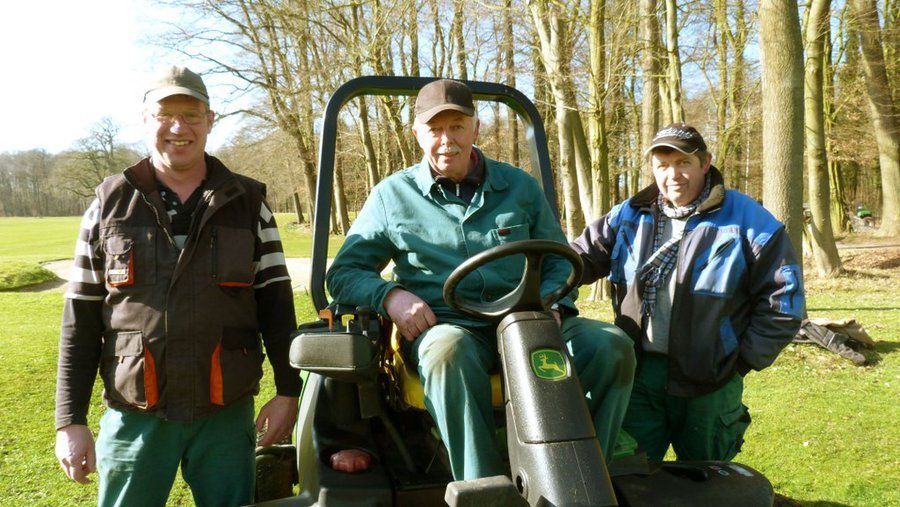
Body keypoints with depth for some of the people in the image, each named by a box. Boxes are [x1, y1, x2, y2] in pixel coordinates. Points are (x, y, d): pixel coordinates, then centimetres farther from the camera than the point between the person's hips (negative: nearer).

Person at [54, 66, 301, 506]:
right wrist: (70, 420, -1)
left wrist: (288, 391, -2)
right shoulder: (110, 204, 2)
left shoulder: (248, 202, 2)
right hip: (134, 415, 0)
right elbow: (80, 319, 3)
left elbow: (275, 303, 3)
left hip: (227, 413, 0)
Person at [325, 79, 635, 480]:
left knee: (612, 347, -22)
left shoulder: (520, 187, 15)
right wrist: (390, 295, -13)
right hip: (443, 325, -2)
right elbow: (343, 272, 10)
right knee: (450, 352, -39)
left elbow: (559, 262, 18)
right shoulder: (392, 194, 11)